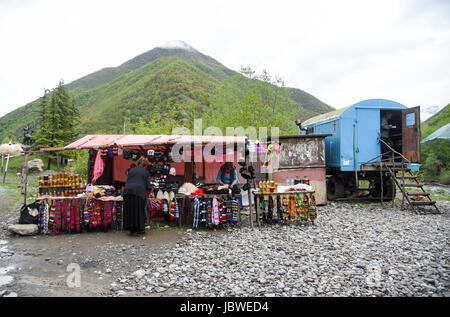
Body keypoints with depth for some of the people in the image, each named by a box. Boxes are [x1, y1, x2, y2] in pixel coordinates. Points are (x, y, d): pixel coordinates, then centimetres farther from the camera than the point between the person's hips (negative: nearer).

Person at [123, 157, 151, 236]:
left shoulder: (131, 170, 22)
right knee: (139, 211, 8)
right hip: (139, 192, -3)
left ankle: (132, 229, 19)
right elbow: (148, 186, 16)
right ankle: (140, 230, 12)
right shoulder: (146, 172, 14)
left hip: (127, 190, 3)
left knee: (130, 211, 12)